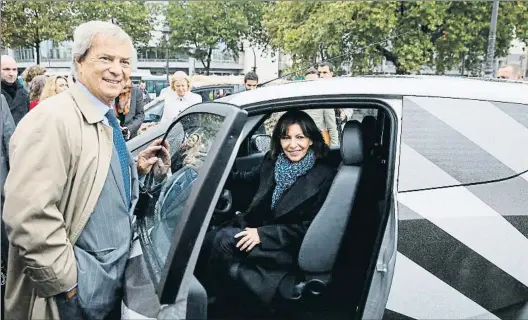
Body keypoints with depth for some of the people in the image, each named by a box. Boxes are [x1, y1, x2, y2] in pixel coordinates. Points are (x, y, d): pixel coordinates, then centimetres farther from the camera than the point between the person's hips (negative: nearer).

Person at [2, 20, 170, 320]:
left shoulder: (108, 120, 8)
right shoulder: (52, 119, -21)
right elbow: (28, 217, -26)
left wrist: (138, 168, 1)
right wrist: (67, 282, -19)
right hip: (77, 294, -8)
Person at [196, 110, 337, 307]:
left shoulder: (324, 177, -14)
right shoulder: (273, 161, 3)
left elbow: (308, 229, -15)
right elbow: (249, 178, 23)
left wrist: (262, 234, -23)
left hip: (289, 247, -6)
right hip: (258, 227, 6)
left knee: (224, 239, -25)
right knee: (205, 241, -18)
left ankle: (209, 296, -4)